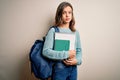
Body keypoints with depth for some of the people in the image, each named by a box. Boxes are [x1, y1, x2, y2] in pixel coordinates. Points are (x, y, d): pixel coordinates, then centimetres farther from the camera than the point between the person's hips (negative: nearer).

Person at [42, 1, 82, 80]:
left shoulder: (76, 32, 4)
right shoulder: (53, 31, -10)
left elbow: (79, 50, 10)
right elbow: (46, 51, -18)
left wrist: (77, 60, -10)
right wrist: (66, 54, -20)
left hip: (73, 68, 5)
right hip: (59, 69, -4)